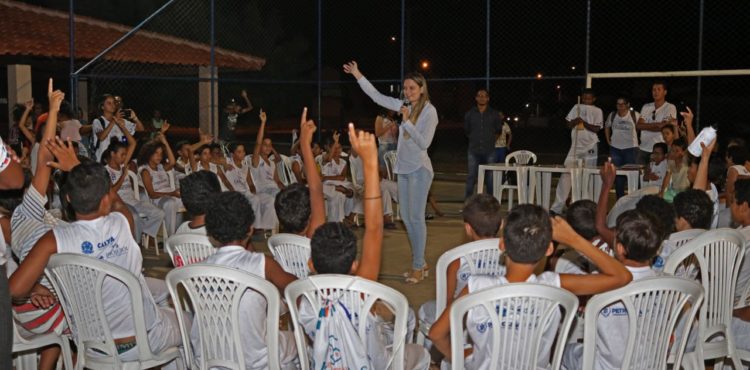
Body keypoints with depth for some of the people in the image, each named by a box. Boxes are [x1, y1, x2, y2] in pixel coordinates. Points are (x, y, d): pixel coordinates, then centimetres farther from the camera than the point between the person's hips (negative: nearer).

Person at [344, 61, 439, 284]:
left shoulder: (429, 111, -10)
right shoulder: (405, 106, 7)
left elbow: (424, 143, -16)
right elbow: (377, 97, 13)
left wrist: (407, 121, -21)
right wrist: (358, 75, 10)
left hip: (419, 169, -7)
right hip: (403, 168, 7)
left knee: (416, 217, -7)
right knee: (406, 217, 10)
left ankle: (418, 266, 0)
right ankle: (420, 263, 20)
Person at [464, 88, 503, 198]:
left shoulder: (494, 114, 5)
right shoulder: (469, 114, 7)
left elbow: (498, 130, 17)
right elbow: (466, 130, 19)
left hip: (489, 151, 0)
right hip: (474, 151, 0)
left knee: (490, 177, 1)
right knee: (471, 176, -2)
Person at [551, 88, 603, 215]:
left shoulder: (597, 111, 2)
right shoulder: (576, 107, 11)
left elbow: (596, 128, -6)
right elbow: (568, 125, 10)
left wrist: (583, 122, -18)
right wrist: (575, 121, -11)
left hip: (590, 147, -2)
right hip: (575, 146, 2)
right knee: (565, 174, -7)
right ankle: (557, 207, -8)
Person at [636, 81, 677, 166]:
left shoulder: (670, 107, -2)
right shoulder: (646, 107, 11)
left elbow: (663, 127, -13)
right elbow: (638, 126, 0)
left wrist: (646, 126, -6)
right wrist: (656, 124, -9)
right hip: (643, 149, 4)